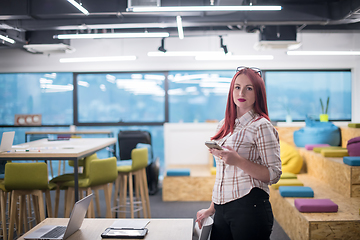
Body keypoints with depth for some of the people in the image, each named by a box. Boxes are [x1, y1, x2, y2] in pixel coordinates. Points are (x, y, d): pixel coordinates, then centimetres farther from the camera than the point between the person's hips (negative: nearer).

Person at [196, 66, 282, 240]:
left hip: (249, 208, -6)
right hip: (222, 209, 6)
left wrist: (238, 161, -23)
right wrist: (212, 208, 18)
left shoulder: (261, 126, -7)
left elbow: (274, 175, -12)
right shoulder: (224, 126, 12)